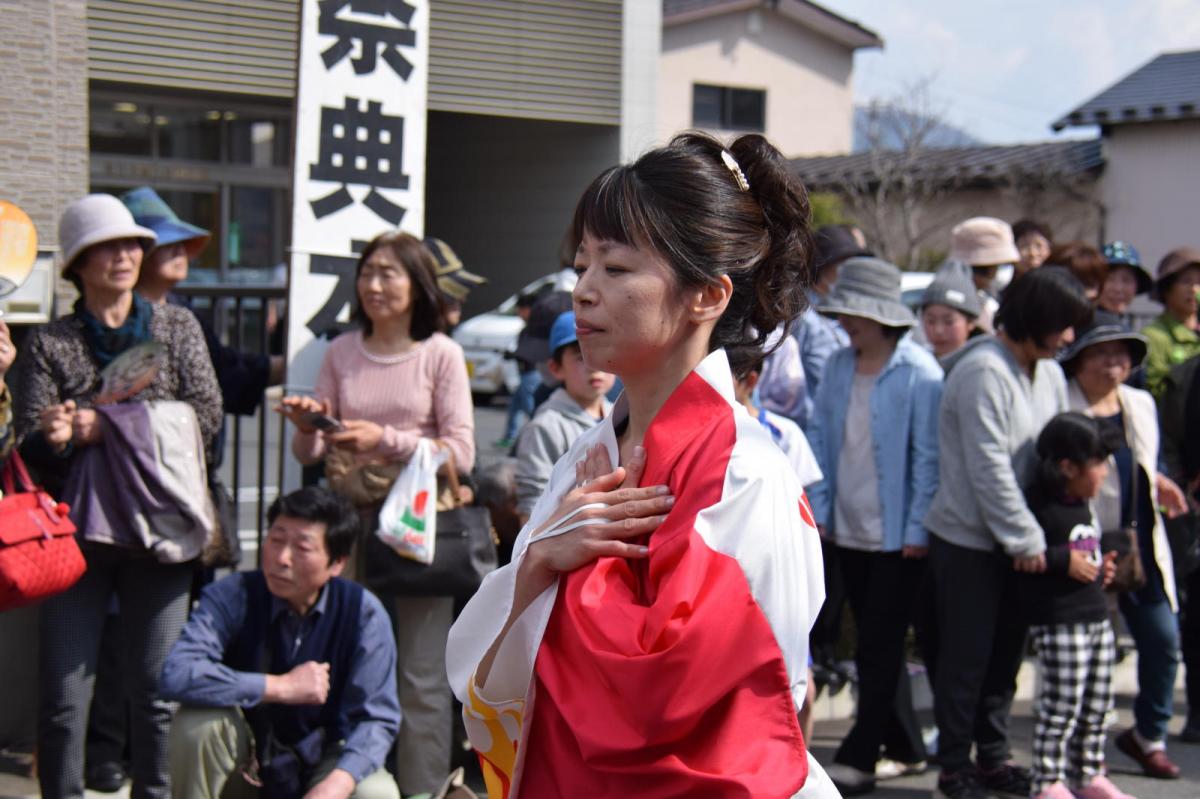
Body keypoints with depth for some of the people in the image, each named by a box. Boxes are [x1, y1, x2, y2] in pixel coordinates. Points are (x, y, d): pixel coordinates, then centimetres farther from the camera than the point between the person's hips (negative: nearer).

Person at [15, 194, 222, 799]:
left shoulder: (177, 327, 7)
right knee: (63, 692, -2)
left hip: (161, 525, 0)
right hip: (79, 527, 0)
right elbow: (32, 447, 0)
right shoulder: (49, 343, 5)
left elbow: (206, 415, -3)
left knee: (156, 687, 3)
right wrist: (54, 436, -23)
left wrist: (107, 428, -9)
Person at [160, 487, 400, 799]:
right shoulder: (233, 596, -19)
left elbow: (376, 717, -18)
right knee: (198, 722, -31)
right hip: (245, 762, 0)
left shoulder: (364, 613, -16)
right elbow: (176, 675, -35)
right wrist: (281, 687, -32)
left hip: (322, 763, 0)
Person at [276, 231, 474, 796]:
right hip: (351, 520, 3)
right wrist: (306, 427, -11)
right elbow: (310, 454, 11)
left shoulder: (441, 353, -1)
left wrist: (385, 441, -17)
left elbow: (460, 453, -7)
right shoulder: (341, 352, 10)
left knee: (419, 676, -1)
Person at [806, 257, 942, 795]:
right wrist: (819, 508, 4)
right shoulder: (839, 366, 5)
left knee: (879, 647, -2)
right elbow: (822, 438, 10)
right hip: (849, 528, 7)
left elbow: (928, 456, -13)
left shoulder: (918, 372, -13)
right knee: (873, 643, 14)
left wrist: (917, 529, -15)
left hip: (898, 534, -7)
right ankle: (905, 746, 27)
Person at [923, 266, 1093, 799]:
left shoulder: (1049, 374, 7)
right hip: (967, 539, -8)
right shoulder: (984, 371, -20)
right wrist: (1027, 539, -19)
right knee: (966, 655, 1)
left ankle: (994, 756, 27)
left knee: (1005, 651, 15)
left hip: (1015, 542, 8)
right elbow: (989, 467, -22)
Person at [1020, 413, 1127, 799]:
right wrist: (1064, 560, -21)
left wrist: (1100, 566, 12)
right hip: (1058, 620, -9)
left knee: (1097, 704, 14)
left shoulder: (1082, 503, 14)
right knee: (1061, 705, -6)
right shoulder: (1039, 506, -16)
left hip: (1097, 615, 9)